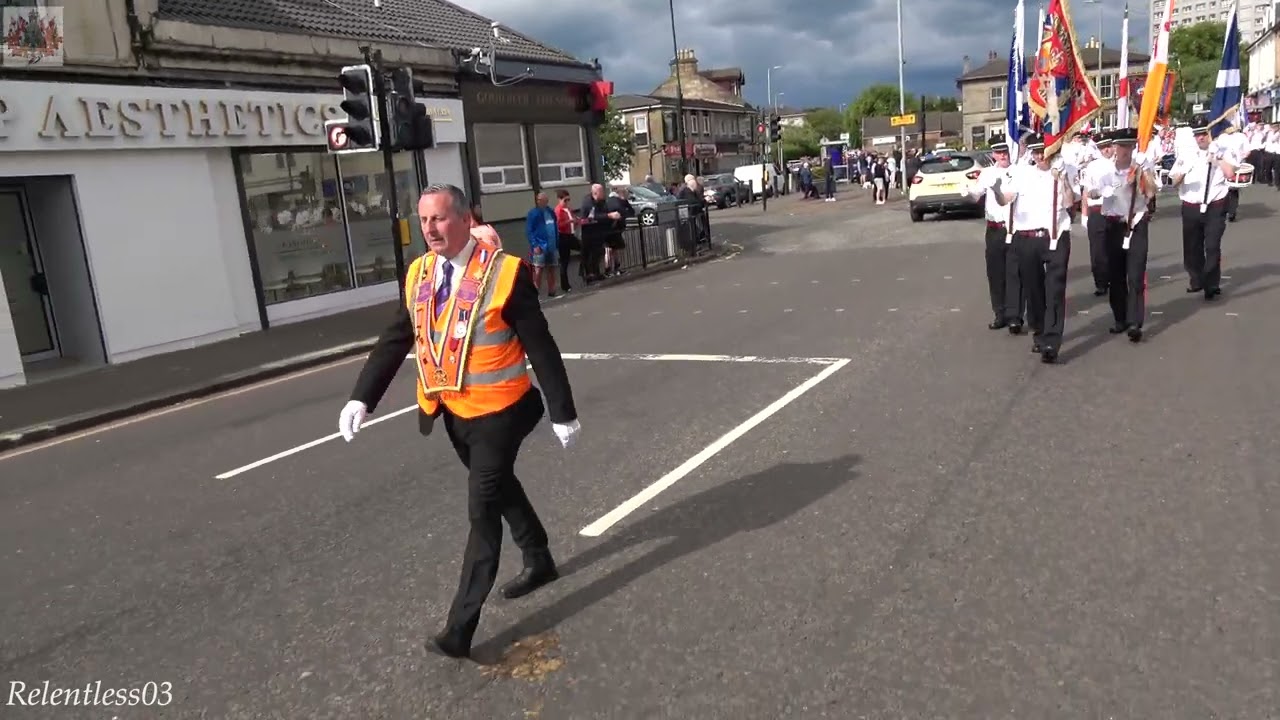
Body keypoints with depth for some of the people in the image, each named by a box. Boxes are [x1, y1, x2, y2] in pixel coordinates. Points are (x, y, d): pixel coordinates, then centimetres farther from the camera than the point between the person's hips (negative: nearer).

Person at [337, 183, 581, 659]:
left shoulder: (504, 272, -16)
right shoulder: (418, 275, 1)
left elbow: (541, 347, -13)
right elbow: (395, 341, 4)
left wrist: (562, 413, -11)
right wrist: (362, 398, -5)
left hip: (497, 412, -7)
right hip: (451, 411, 7)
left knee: (483, 510, -4)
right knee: (500, 490, 23)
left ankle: (461, 625, 3)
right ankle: (539, 562, 45)